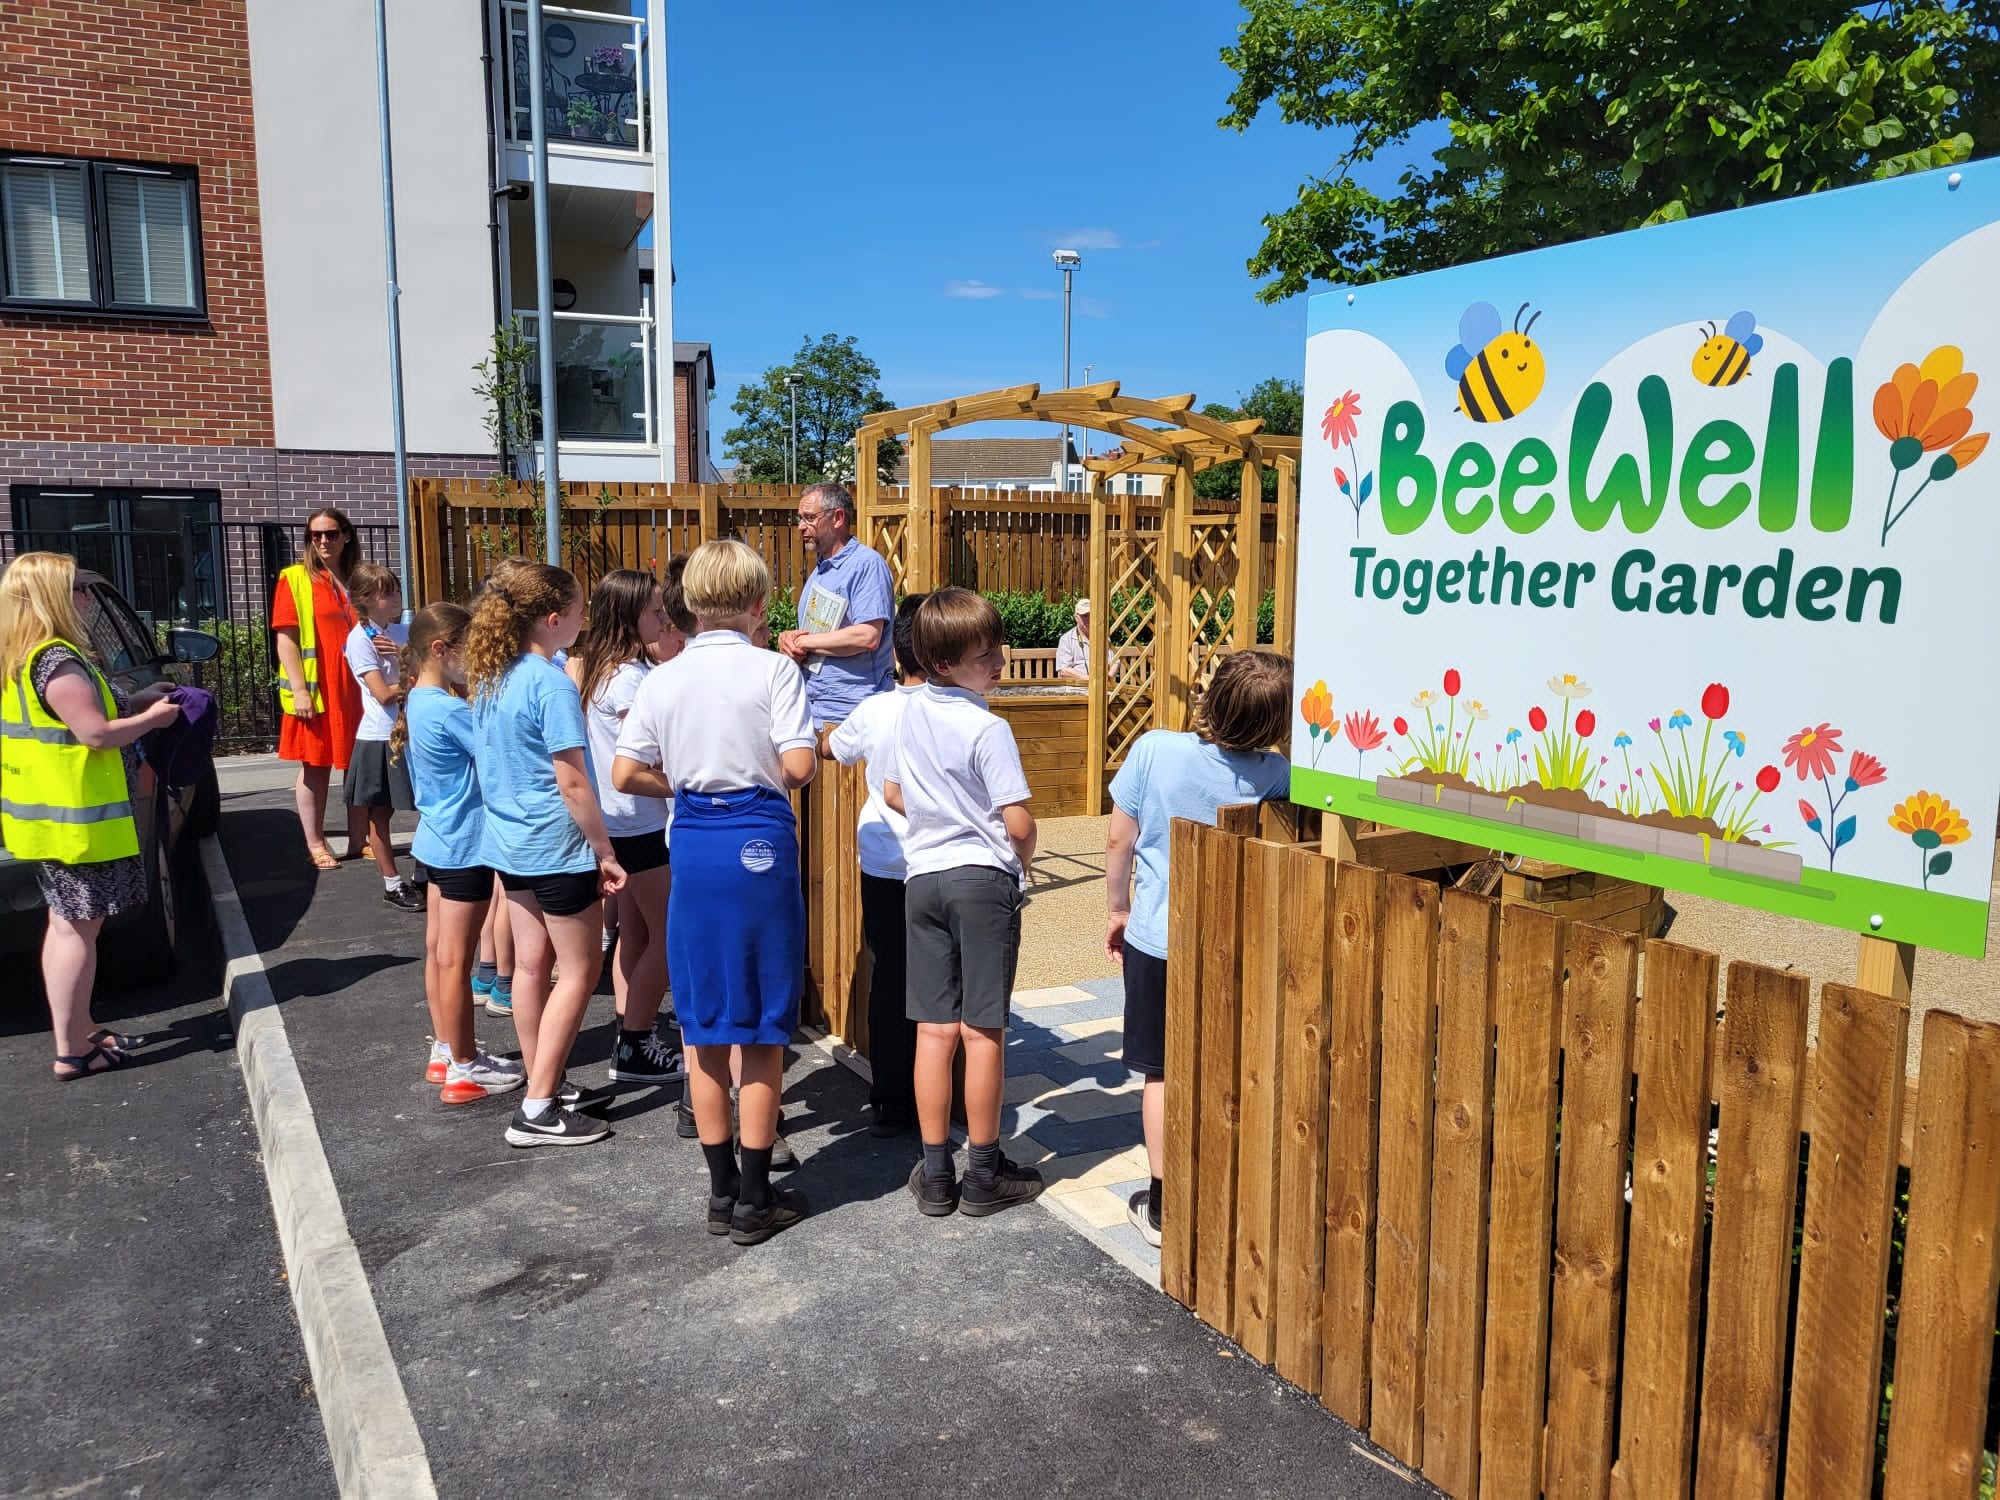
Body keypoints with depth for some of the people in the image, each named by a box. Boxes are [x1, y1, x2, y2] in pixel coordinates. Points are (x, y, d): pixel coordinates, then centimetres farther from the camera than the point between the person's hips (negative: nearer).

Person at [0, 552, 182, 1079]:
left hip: (53, 812, 10)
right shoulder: (56, 660, -20)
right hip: (76, 817, -10)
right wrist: (151, 718, -9)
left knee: (67, 924, 17)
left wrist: (133, 703, 12)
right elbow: (95, 733, -24)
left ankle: (78, 1030, 27)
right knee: (78, 928, -5)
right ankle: (72, 1052, 0)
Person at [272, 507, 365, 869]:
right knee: (315, 766, 3)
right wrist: (299, 689, -14)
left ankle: (358, 841, 15)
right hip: (315, 690, -4)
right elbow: (286, 638, -6)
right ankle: (316, 845, 10)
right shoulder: (295, 578, -2)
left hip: (356, 688, 4)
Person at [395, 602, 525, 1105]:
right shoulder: (448, 709, -21)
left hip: (438, 839, 10)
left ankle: (445, 1052, 28)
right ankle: (464, 1070, 8)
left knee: (439, 950, 16)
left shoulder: (420, 701, 7)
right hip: (464, 846, -10)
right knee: (455, 958, -1)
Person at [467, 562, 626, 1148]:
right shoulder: (551, 684, -20)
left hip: (509, 840, 8)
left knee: (531, 962, 16)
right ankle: (537, 1111, 3)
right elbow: (572, 782, -20)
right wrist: (605, 851, -12)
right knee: (579, 968, 2)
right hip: (555, 845, -8)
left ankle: (542, 1083, 27)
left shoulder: (491, 679, 6)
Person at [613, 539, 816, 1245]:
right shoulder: (773, 670, -8)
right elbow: (799, 764, -16)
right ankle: (755, 1199, 13)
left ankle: (722, 1188, 22)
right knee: (760, 1027, 5)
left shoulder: (662, 680, 2)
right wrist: (766, 775, 6)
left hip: (693, 846, 4)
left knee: (703, 1027, 12)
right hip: (760, 847, -3)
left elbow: (626, 775, 2)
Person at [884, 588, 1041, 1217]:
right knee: (983, 1030, 3)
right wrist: (1023, 855, 3)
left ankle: (935, 1175, 17)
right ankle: (984, 1174, 14)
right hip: (984, 880, -6)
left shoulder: (912, 710, 5)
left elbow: (894, 793, 16)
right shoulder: (989, 729, -16)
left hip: (924, 876, 6)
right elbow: (1019, 822, -17)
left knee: (934, 1029, 9)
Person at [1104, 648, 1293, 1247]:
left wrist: (1118, 910, 6)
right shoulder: (1275, 775, -15)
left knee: (1163, 1074, 14)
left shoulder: (1155, 750, -16)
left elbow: (1118, 841, -6)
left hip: (1157, 937, 0)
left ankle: (1161, 1203, 21)